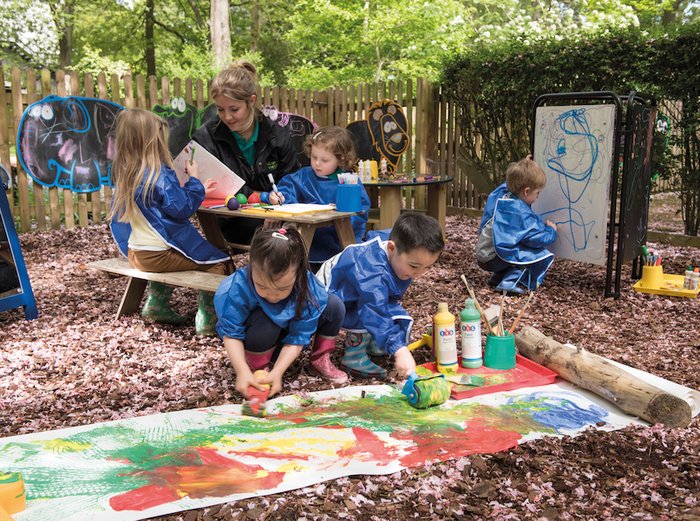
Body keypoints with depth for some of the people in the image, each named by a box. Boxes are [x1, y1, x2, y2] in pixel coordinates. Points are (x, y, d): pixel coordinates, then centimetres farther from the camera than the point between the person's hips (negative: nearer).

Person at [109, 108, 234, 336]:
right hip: (159, 254, -9)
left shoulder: (123, 172, 4)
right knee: (218, 262, 0)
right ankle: (207, 319, -1)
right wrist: (193, 179, -4)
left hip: (134, 253, 9)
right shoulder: (160, 176, -21)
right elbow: (183, 208, -17)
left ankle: (157, 304, 39)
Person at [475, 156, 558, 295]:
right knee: (543, 256, -12)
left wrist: (521, 168, 35)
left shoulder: (500, 193, 4)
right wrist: (551, 231, 4)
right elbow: (537, 239, -16)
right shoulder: (521, 214, -20)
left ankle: (497, 277, 19)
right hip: (495, 260, -10)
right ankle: (508, 283, -16)